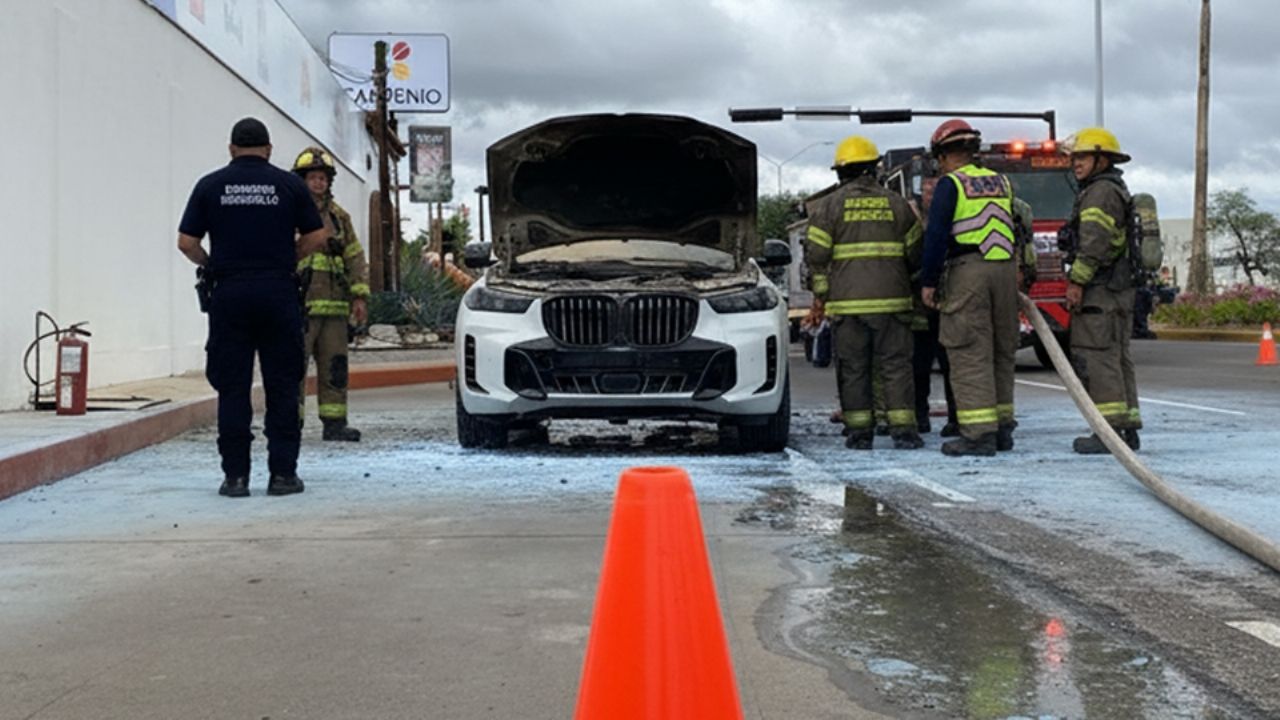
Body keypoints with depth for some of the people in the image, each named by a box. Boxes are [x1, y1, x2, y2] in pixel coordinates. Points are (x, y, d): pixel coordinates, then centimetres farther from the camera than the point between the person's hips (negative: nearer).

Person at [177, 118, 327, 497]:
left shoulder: (210, 185, 4)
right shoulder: (289, 184, 4)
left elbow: (186, 242, 2)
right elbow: (316, 237, 3)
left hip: (229, 294, 0)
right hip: (278, 292, 0)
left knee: (232, 388, 4)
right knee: (282, 387, 5)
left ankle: (235, 475, 4)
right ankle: (283, 473, 4)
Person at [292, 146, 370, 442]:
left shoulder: (339, 217, 16)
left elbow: (355, 258, 16)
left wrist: (359, 296, 8)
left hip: (334, 306, 6)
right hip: (299, 305, -5)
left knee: (335, 366, 7)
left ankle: (335, 423, 13)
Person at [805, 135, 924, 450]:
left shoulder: (829, 205, 1)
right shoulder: (896, 204, 8)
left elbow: (816, 254, -2)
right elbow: (916, 252, 11)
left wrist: (821, 294, 9)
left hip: (846, 301, -1)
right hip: (891, 300, 1)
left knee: (853, 368, 5)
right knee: (896, 365, 3)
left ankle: (859, 431, 6)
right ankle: (903, 430, -2)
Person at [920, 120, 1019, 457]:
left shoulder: (951, 184, -3)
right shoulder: (1001, 182, 17)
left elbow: (937, 235, -9)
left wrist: (928, 281, -5)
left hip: (968, 270, -6)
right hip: (1005, 269, 7)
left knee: (970, 354, -6)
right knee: (1001, 352, 13)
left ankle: (978, 433, -10)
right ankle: (1002, 428, 18)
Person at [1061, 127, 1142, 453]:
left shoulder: (1101, 192, -10)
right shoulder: (1119, 191, 24)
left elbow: (1094, 243, -21)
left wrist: (1077, 281, -21)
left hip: (1099, 292, -11)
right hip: (1121, 291, 11)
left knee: (1096, 358, -11)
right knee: (1117, 358, 11)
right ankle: (1128, 429, 12)